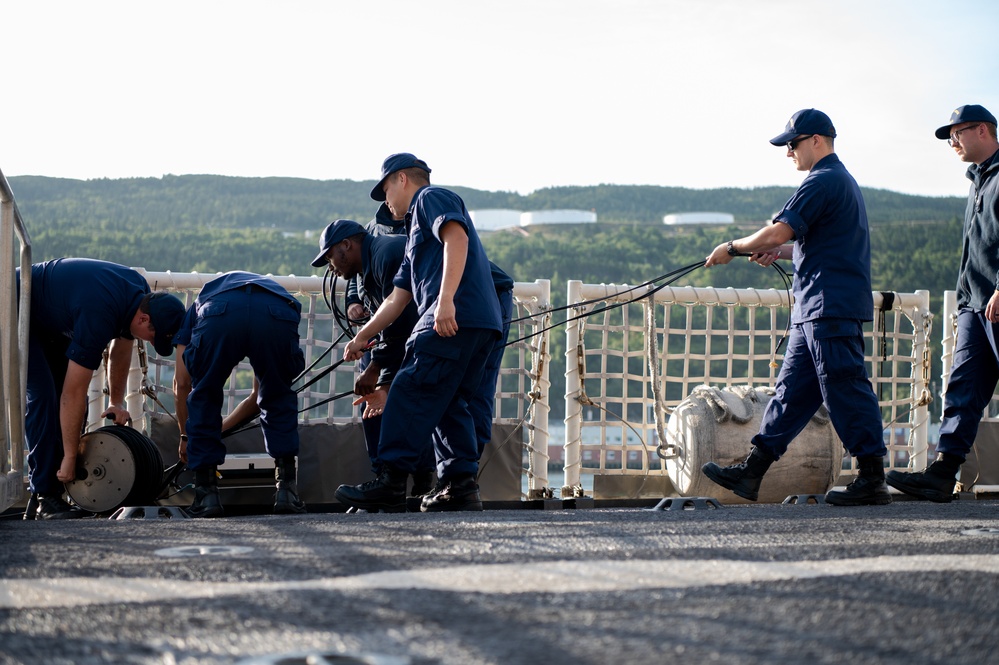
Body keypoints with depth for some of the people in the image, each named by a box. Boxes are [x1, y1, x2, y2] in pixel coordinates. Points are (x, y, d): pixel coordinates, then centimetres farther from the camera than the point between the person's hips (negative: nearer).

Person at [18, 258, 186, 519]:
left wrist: (117, 402, 6)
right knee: (43, 395, -18)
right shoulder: (99, 317, -37)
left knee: (62, 395, 0)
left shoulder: (141, 295, -12)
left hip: (51, 320, 9)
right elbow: (74, 393, -32)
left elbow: (121, 349, 9)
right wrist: (70, 457, -26)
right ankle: (43, 498, -16)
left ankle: (58, 491, 2)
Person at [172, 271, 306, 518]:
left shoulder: (196, 308, 43)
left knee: (204, 399, 24)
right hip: (278, 315, 2)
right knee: (279, 399, 28)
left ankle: (206, 493, 20)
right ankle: (286, 488, 20)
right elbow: (259, 395, 50)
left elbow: (182, 383, 37)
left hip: (218, 315, -1)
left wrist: (185, 437, 51)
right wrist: (224, 427, 63)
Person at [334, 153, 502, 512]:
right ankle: (460, 485, 4)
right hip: (482, 324, 10)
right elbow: (397, 299, 33)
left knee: (411, 392, -10)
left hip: (456, 317, -10)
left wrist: (446, 299, -24)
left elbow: (457, 238, -15)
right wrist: (362, 337, 35)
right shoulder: (417, 229, 34)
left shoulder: (432, 197, 6)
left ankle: (391, 481, -13)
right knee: (448, 403, 10)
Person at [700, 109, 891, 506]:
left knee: (844, 389, -8)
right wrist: (780, 252, 17)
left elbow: (778, 232, -18)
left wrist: (733, 248, -4)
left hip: (831, 307, -11)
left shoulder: (823, 181, -13)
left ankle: (872, 480, -6)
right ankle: (752, 472, 9)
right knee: (793, 388, 8)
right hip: (817, 309, 11)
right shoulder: (842, 180, 22)